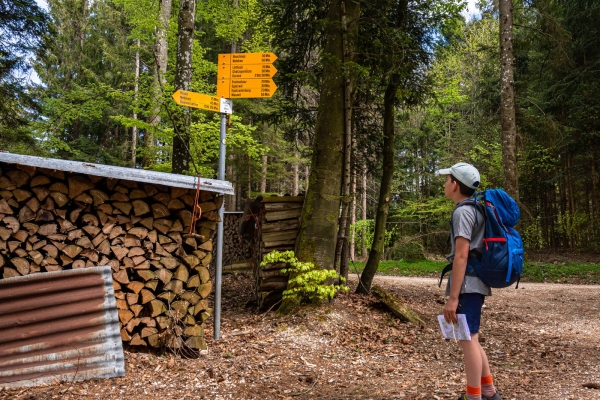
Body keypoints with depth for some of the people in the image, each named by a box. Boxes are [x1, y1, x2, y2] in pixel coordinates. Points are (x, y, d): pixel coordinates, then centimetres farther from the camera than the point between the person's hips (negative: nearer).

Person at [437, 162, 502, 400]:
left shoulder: (462, 211, -13)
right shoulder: (476, 210, 16)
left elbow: (461, 256, -19)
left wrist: (452, 298, -19)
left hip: (467, 285, -10)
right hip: (474, 284, 10)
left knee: (468, 339, -4)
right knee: (468, 339, 17)